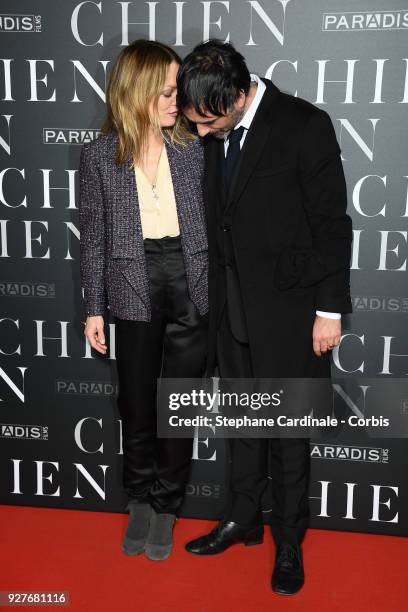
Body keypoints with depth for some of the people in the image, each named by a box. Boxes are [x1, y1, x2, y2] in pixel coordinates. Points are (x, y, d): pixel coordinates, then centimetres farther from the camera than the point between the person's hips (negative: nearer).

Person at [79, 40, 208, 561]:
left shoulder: (191, 147, 2)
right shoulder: (100, 154, -2)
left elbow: (209, 219, 4)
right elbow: (94, 237, 1)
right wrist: (93, 309, 0)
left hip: (191, 288, 1)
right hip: (136, 291, 0)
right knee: (137, 405, 11)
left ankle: (165, 507, 29)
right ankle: (140, 497, 35)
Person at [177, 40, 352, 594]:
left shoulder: (304, 126, -15)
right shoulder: (215, 131, 3)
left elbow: (332, 223, -12)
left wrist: (330, 310, -12)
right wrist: (219, 296, 11)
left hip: (288, 306, -5)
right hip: (233, 305, 6)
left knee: (288, 430, 8)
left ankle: (289, 542, 27)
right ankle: (243, 518, 37)